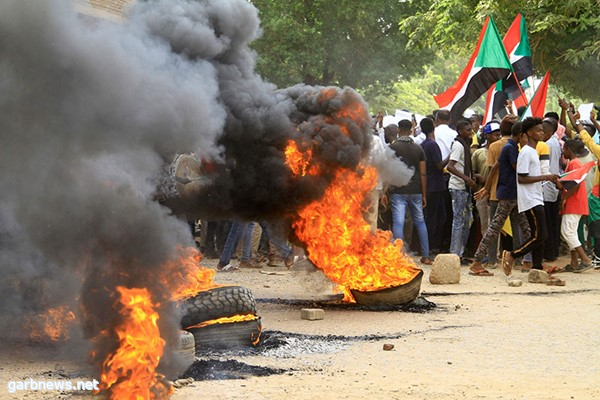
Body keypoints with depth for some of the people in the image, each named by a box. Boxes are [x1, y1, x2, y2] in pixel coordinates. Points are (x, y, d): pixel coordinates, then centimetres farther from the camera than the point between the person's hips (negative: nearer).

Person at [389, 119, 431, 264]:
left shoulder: (392, 148, -5)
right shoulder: (418, 149, 6)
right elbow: (423, 174, 5)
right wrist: (424, 195, 11)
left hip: (398, 191, -4)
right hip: (416, 191, 4)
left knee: (398, 222, -6)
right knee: (420, 222, 14)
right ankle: (426, 256, 17)